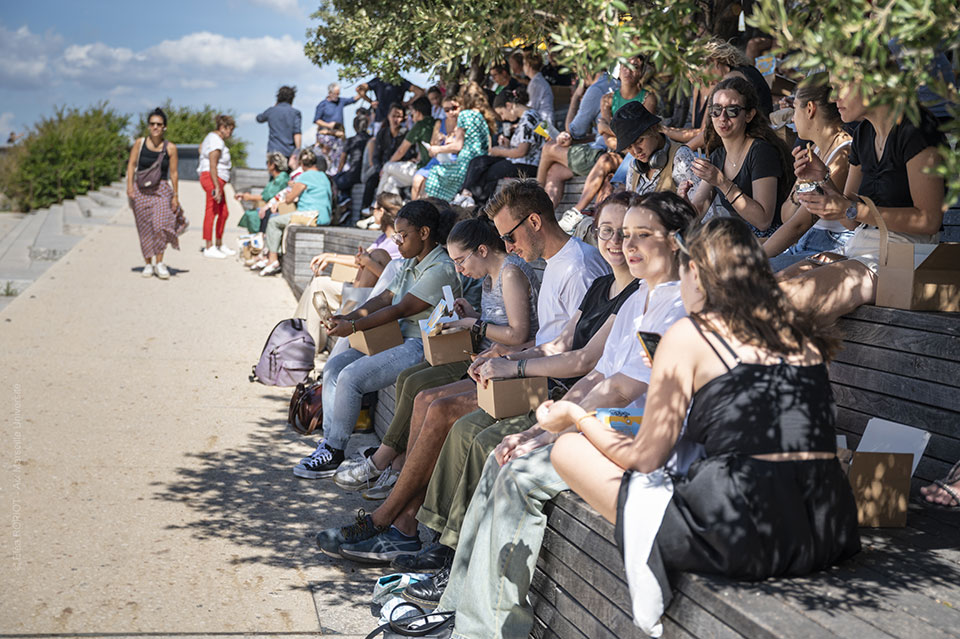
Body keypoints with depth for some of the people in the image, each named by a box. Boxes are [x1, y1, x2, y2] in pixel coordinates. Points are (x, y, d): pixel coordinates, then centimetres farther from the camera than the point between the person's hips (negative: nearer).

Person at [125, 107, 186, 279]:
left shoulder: (170, 148, 2)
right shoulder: (140, 143, 4)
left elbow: (173, 173, 4)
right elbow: (131, 165, 3)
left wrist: (175, 196, 3)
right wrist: (130, 186, -8)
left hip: (161, 189, -1)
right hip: (141, 189, 1)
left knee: (160, 223, -17)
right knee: (145, 228, 4)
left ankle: (159, 263, -5)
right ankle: (148, 263, 15)